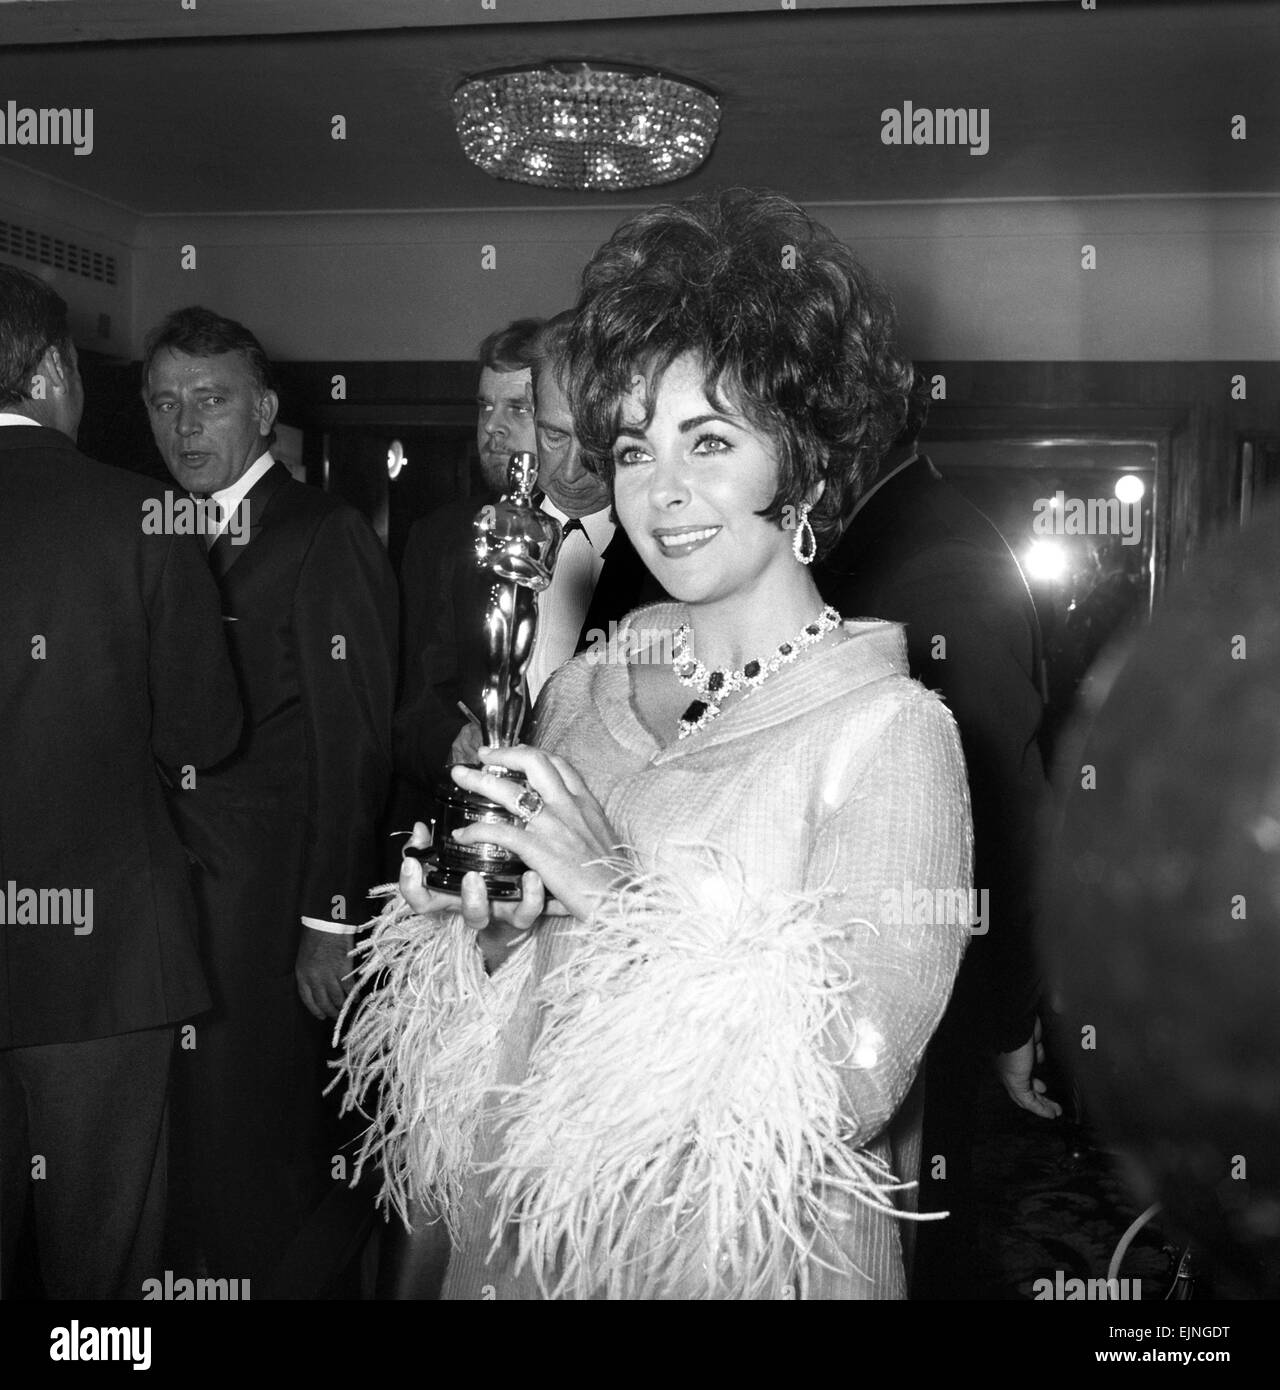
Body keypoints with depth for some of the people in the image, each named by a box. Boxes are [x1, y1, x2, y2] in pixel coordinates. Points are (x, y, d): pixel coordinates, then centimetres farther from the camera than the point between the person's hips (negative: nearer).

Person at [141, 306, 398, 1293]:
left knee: (250, 1146, 4)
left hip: (271, 905, -6)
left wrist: (332, 921, -15)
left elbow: (354, 749, -13)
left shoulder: (327, 539, -9)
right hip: (174, 899, 6)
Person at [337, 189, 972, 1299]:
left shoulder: (891, 730, -17)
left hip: (750, 1255, -4)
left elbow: (852, 1085, -23)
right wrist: (484, 935, -14)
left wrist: (623, 900, -26)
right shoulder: (583, 690, -3)